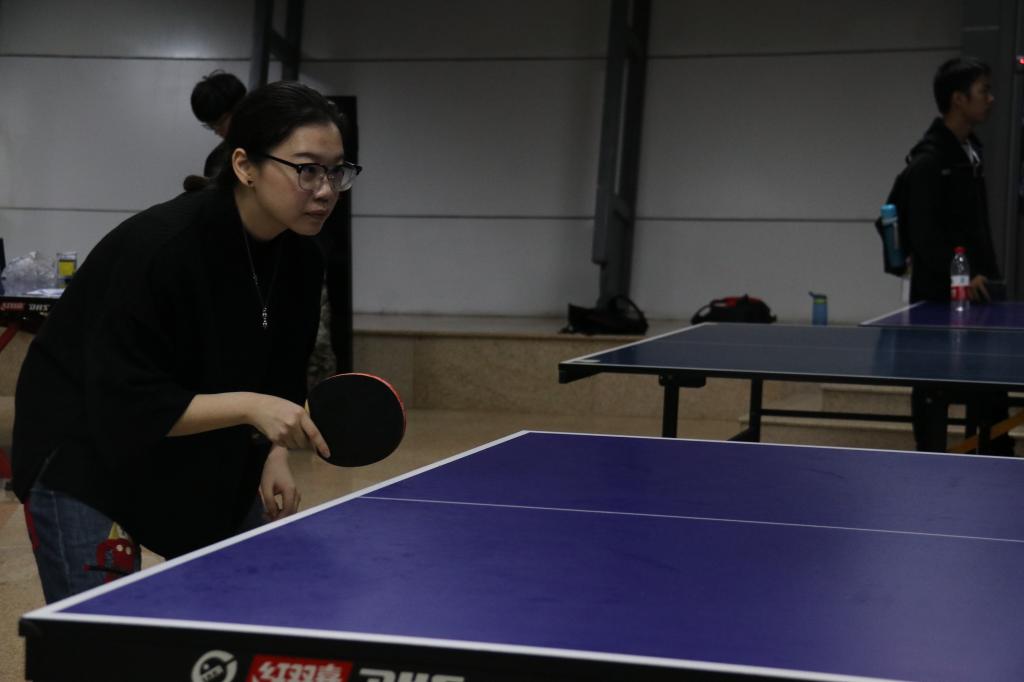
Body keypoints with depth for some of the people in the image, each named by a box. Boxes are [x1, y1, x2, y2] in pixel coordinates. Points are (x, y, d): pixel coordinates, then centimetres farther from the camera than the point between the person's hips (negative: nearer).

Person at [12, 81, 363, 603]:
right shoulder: (160, 246, -29)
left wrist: (273, 455, -10)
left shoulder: (301, 260, -7)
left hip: (205, 462, 7)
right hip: (85, 457, -7)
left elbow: (280, 378, 6)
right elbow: (128, 407, -30)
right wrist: (248, 406, -35)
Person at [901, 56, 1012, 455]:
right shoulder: (929, 160, -14)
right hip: (938, 293, -8)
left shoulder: (971, 152, 13)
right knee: (935, 387, 1)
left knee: (989, 383, 10)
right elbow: (923, 233, -19)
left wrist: (986, 272, 13)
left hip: (974, 290, 8)